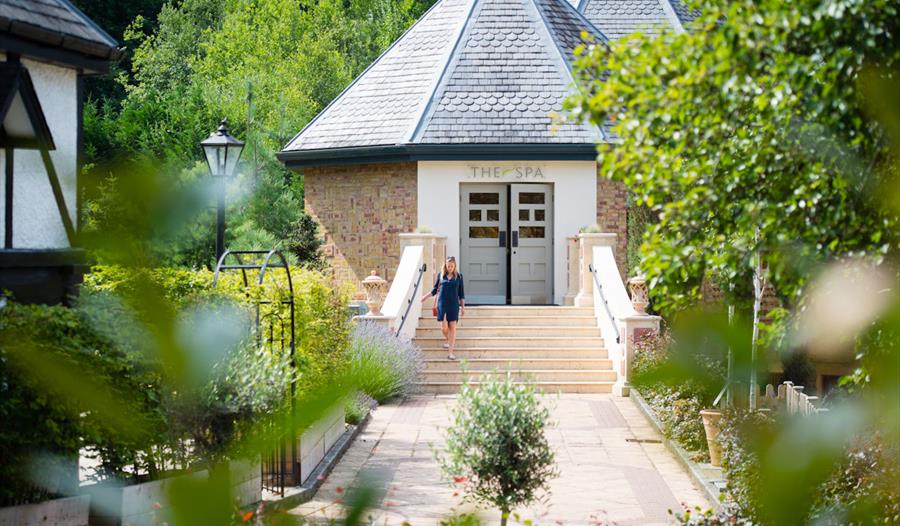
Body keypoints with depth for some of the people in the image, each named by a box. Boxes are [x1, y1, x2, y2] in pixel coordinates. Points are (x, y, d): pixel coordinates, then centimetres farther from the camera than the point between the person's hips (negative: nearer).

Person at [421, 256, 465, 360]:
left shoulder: (458, 276, 4)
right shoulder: (441, 275, 6)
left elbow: (461, 293, 8)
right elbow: (435, 290, 16)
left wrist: (463, 307, 7)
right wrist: (425, 297, 6)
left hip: (454, 304, 0)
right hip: (442, 304, 0)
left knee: (452, 327, -5)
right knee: (444, 327, -5)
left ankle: (450, 351, -2)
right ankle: (450, 342, 27)